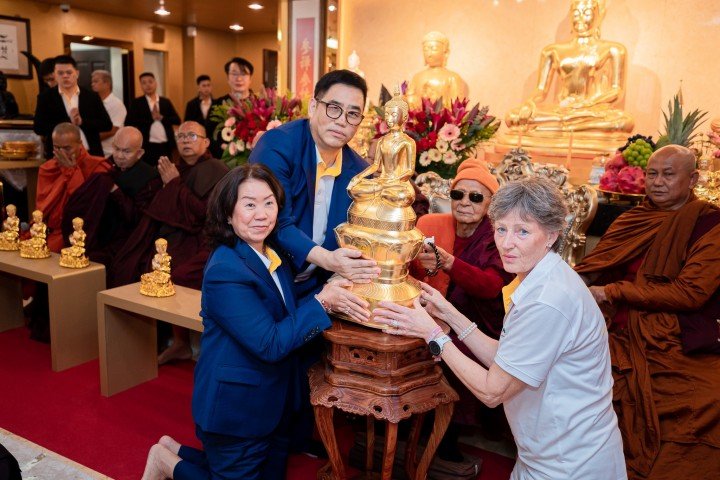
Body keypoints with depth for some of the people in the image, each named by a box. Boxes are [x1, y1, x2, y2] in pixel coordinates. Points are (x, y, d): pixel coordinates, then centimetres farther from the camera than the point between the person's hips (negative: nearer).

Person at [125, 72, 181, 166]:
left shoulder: (166, 102, 11)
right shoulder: (137, 103, 2)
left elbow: (177, 120, 4)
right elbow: (129, 123, -8)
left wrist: (162, 118, -13)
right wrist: (151, 118, -12)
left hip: (166, 145, 3)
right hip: (147, 146, -3)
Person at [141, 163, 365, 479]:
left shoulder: (275, 255, 2)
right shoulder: (225, 271, -25)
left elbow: (286, 316, 7)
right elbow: (270, 344, -27)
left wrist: (333, 292, -8)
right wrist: (320, 301, -23)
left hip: (273, 402, 8)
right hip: (236, 408, -8)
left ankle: (174, 450, 33)